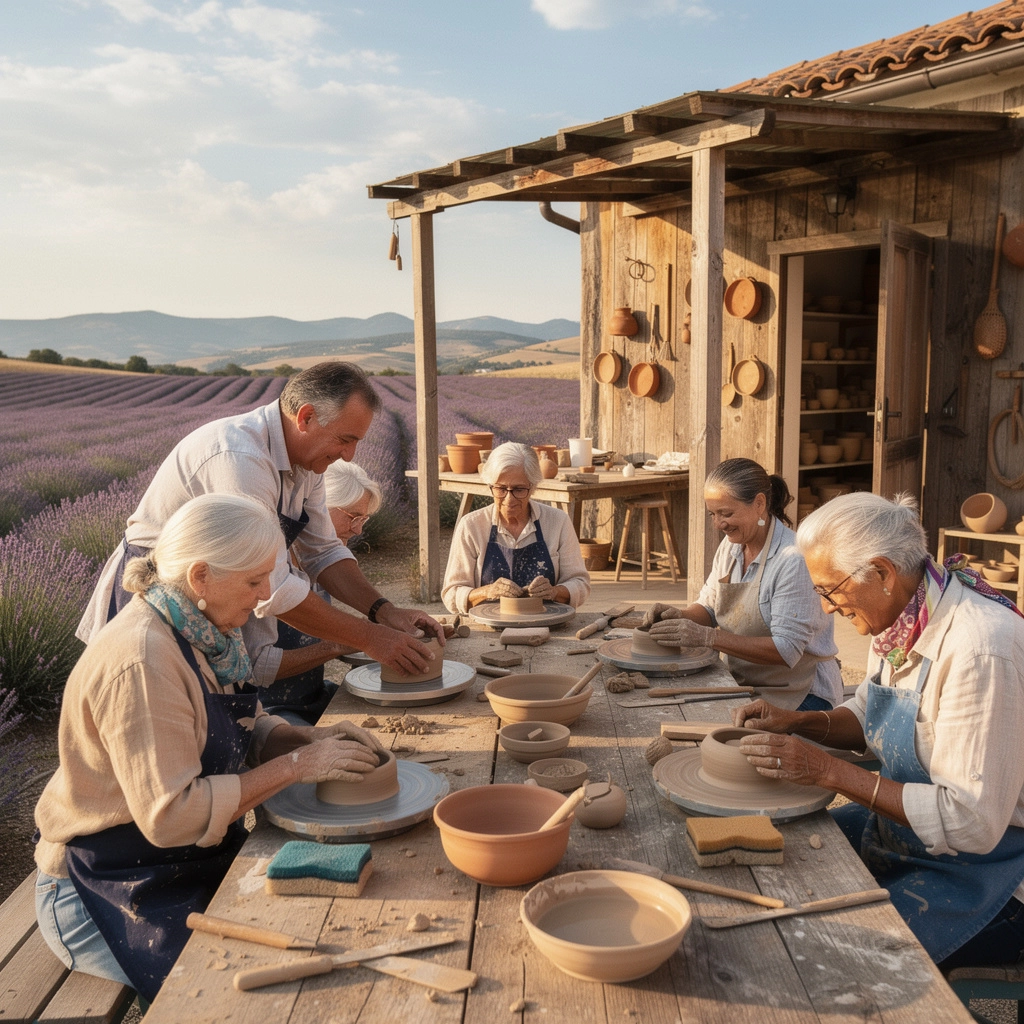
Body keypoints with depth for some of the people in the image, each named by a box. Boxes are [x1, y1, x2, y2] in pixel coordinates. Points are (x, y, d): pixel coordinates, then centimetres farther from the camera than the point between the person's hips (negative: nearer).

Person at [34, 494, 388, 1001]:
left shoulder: (204, 630, -1)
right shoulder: (142, 662, -28)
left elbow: (242, 726, 12)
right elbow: (171, 816, -29)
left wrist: (310, 738, -7)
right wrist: (295, 764, -24)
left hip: (194, 859, 8)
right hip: (106, 895, -8)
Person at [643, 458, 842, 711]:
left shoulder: (793, 560, -21)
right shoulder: (731, 546, 4)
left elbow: (786, 650, -25)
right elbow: (708, 607, 13)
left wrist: (708, 637, -29)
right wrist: (680, 616, -10)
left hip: (797, 697, -7)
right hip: (743, 685, 7)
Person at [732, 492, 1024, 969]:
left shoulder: (979, 648, -30)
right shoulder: (900, 616, -3)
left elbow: (971, 821, -29)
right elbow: (868, 716, 15)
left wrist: (830, 770, -28)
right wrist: (799, 722, -4)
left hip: (980, 862, -8)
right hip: (898, 823, 8)